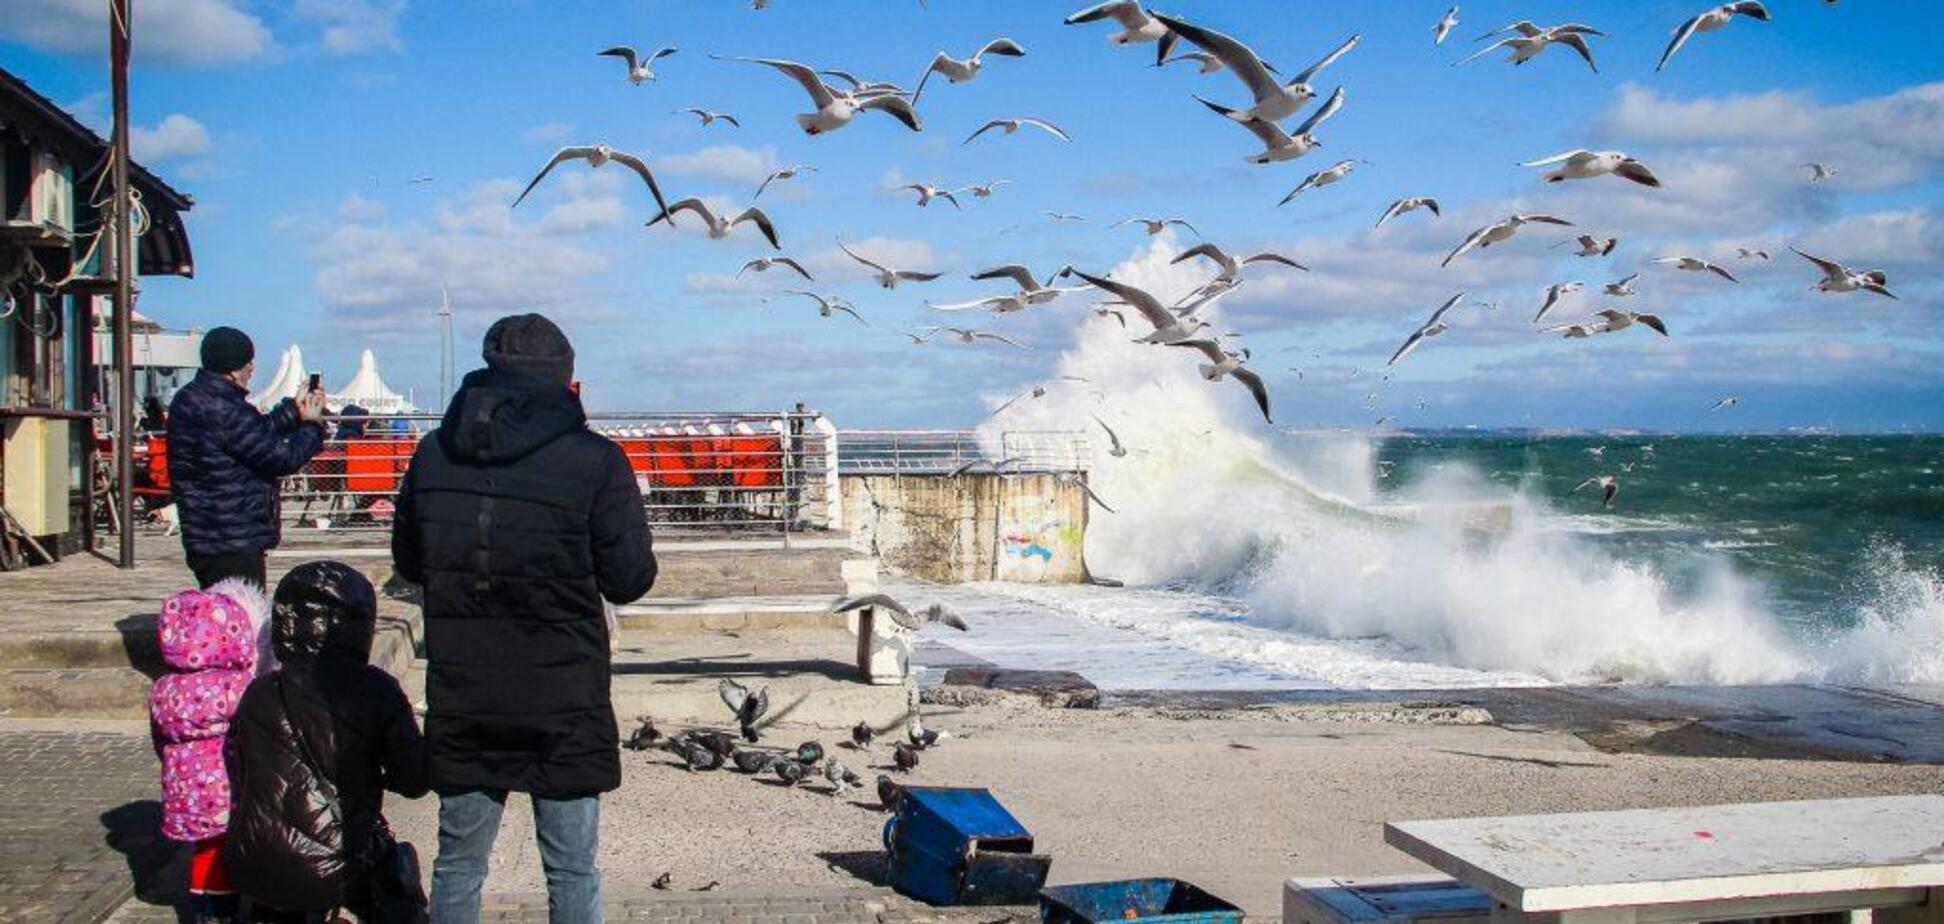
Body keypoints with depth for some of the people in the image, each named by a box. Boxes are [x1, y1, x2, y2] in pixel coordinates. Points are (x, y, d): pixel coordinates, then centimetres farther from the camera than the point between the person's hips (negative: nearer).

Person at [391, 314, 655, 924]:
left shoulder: (434, 453, -1)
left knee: (457, 862, 17)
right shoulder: (594, 461, -13)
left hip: (460, 701, 3)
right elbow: (630, 580, -10)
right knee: (572, 870, 9)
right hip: (563, 704, -3)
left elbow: (407, 562, 10)